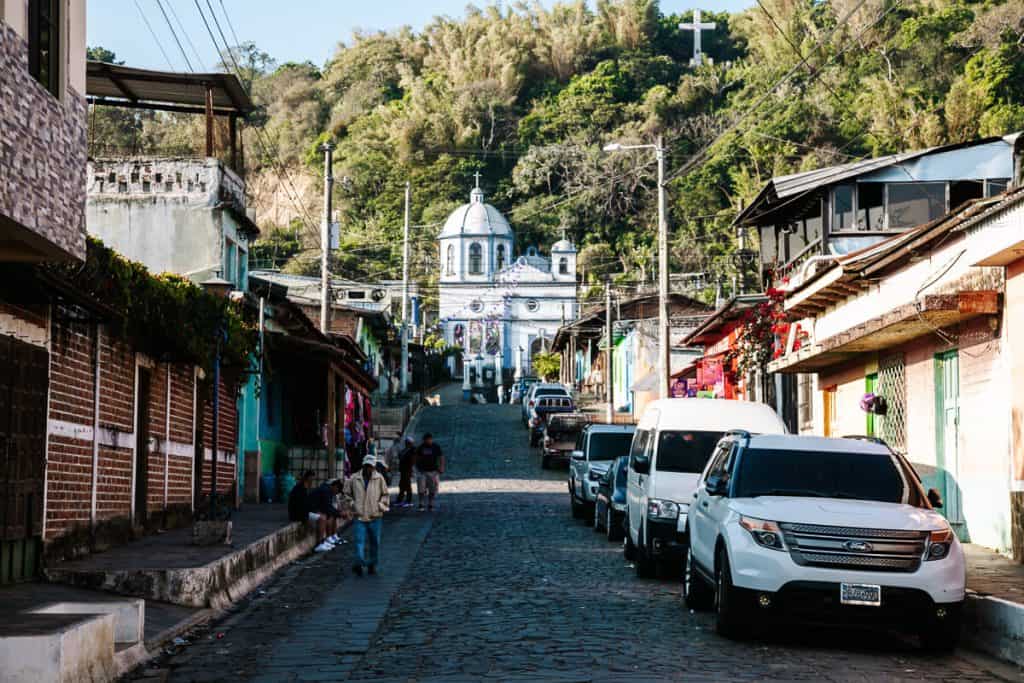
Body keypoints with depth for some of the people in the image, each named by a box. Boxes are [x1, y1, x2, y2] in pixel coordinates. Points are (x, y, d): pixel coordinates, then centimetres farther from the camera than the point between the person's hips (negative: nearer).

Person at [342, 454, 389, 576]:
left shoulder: (379, 479, -1)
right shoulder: (354, 479, 0)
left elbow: (385, 494, 9)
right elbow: (347, 493, 12)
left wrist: (381, 506, -2)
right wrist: (352, 504, 1)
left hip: (375, 516, 1)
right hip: (359, 516, -1)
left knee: (374, 542, 10)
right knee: (359, 541, -11)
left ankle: (372, 565, 23)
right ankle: (359, 563, -15)